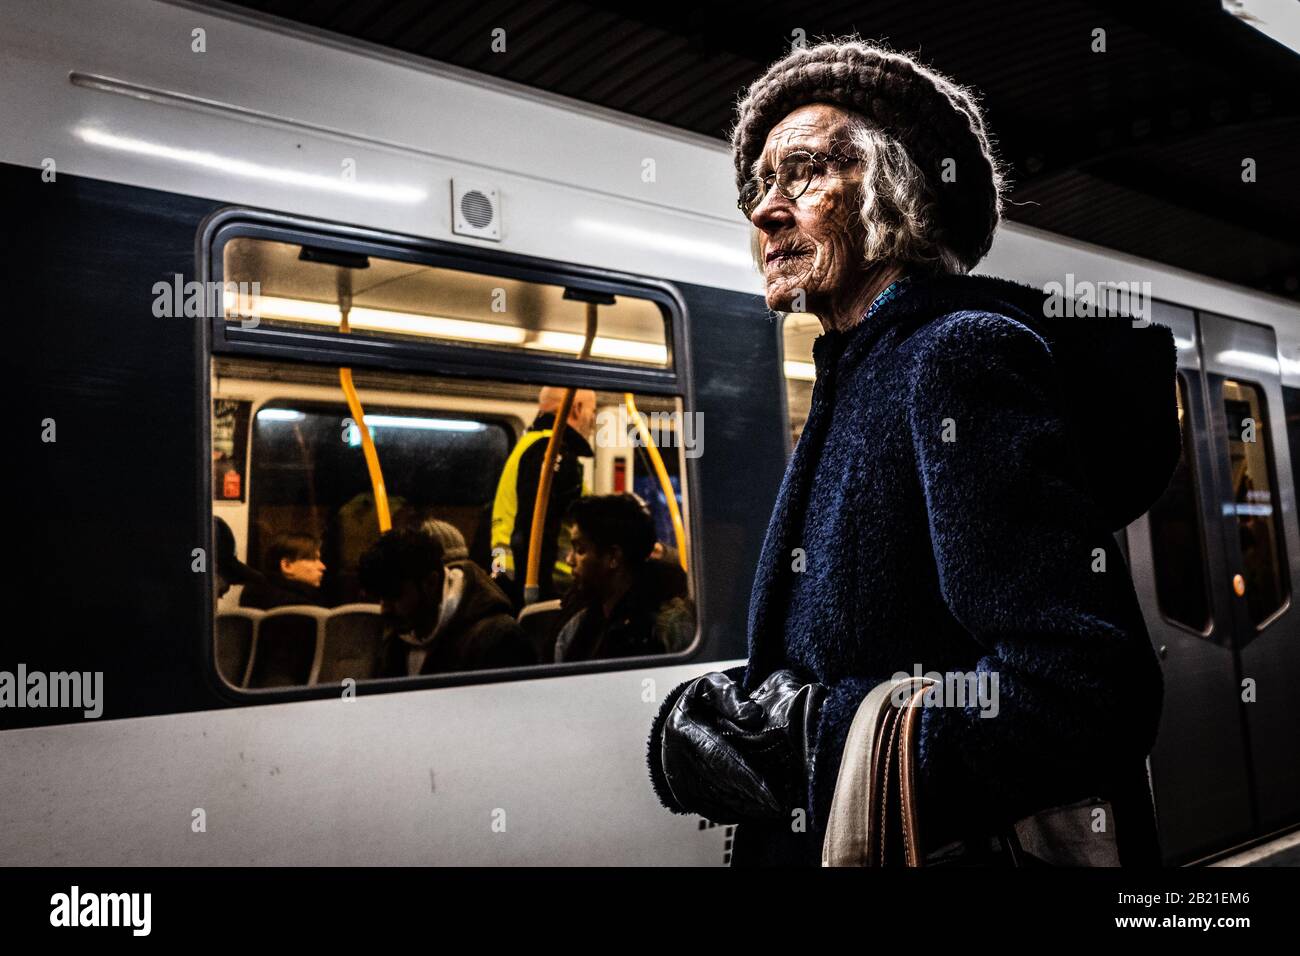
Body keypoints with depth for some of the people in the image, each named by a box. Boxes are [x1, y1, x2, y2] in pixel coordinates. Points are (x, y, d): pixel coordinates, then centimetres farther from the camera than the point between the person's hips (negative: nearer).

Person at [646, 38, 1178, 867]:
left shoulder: (961, 354, -17)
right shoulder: (867, 375, 10)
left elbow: (1074, 695, -27)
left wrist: (799, 742, -21)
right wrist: (727, 722, -4)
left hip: (983, 847, -8)